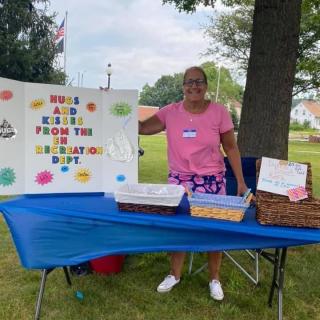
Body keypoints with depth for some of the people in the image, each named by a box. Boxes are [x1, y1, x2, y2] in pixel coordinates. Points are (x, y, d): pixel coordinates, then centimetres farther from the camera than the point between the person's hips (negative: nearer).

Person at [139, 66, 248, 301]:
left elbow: (231, 148, -1)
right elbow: (142, 128, 0)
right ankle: (175, 275, 29)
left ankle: (215, 279, 27)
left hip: (212, 180, -1)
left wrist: (241, 181, -2)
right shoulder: (170, 112, -2)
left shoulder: (219, 112, -6)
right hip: (178, 178, 2)